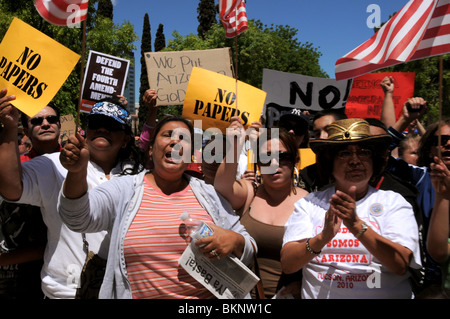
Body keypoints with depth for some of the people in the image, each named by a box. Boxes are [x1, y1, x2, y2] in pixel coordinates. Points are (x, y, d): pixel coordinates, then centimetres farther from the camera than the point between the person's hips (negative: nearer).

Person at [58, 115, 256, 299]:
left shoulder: (209, 195, 2)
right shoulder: (124, 190, -1)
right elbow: (78, 218, -16)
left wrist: (235, 241, -17)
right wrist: (77, 172, -31)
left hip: (208, 294, 1)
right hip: (137, 293, -1)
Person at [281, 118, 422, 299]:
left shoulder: (394, 202, 5)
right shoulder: (309, 203, 4)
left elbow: (400, 265, -8)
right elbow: (287, 265, -5)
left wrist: (356, 225, -20)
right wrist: (323, 238, -20)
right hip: (318, 295, 0)